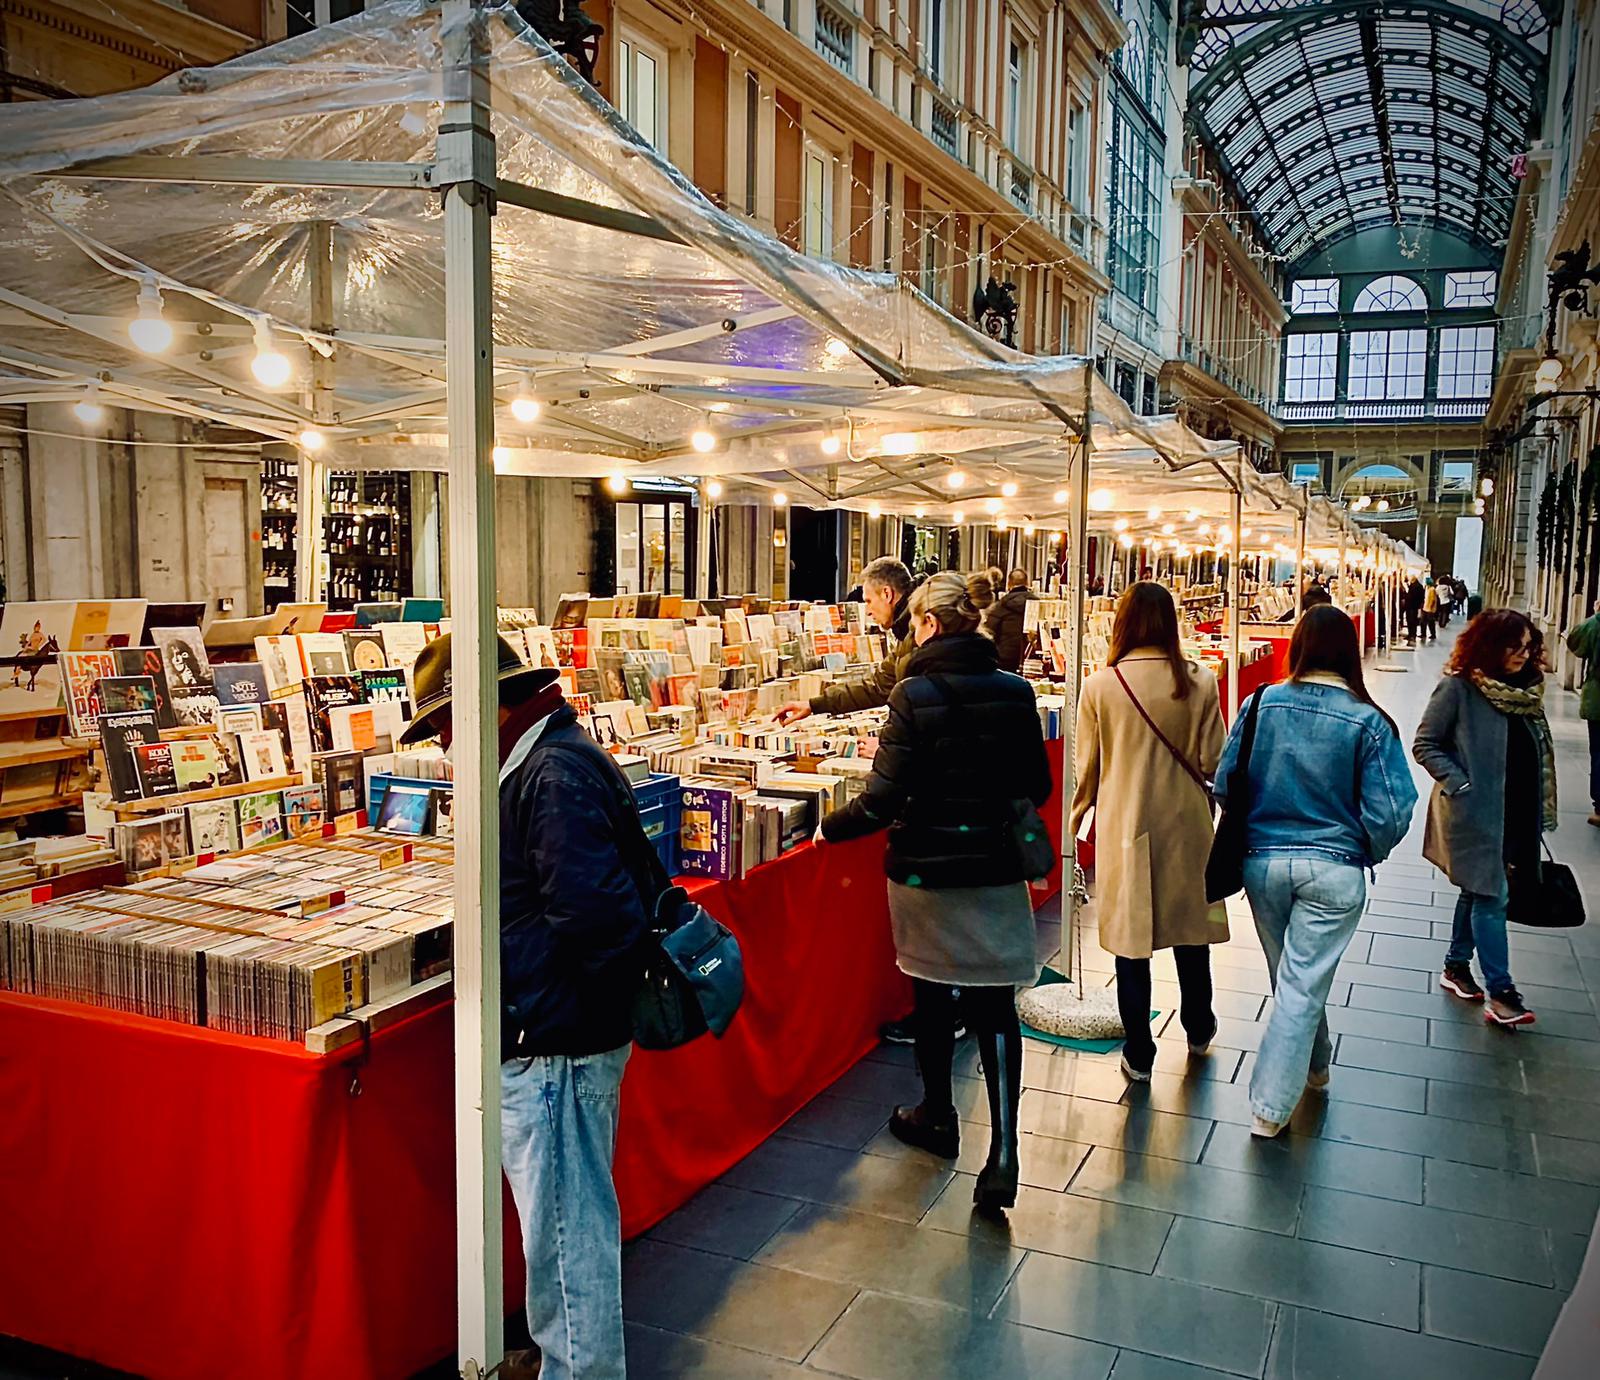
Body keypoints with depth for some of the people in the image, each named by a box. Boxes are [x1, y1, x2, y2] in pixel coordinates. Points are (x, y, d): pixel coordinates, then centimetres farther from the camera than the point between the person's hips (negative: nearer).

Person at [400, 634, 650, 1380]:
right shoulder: (545, 761, 10)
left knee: (564, 1221, 5)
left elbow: (597, 914, -30)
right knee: (574, 1213, 24)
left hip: (554, 1044, -11)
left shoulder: (556, 774, -22)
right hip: (559, 1033, 11)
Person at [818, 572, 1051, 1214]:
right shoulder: (1015, 692, -1)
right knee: (994, 1005, 4)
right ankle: (1002, 1153, -4)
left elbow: (884, 800, -16)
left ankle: (937, 1115, 34)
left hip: (926, 870, -3)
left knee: (932, 992, 17)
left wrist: (829, 829, -1)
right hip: (997, 871, 3)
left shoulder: (915, 695, -14)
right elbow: (1037, 787, 7)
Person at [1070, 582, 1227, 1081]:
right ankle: (1199, 1030, 40)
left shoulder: (1099, 686, -11)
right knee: (1190, 928, 20)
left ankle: (1139, 1056, 17)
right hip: (1186, 823, 2)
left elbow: (1087, 765, -3)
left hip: (1124, 825, -2)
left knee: (1131, 934, 8)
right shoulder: (1199, 683, -9)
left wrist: (1078, 814, 13)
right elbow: (1212, 761, -4)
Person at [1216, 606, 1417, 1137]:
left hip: (1263, 861, 3)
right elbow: (1388, 813, -12)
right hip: (1333, 871, -2)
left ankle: (1314, 1064, 46)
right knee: (1303, 983, 5)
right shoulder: (1368, 722, -13)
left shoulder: (1263, 704, -8)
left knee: (1290, 976, 22)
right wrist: (1368, 853, 9)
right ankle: (1271, 1106, 10)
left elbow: (1225, 783, -1)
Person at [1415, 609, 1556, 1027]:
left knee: (1477, 892, 17)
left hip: (1517, 816, 7)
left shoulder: (1525, 688, 7)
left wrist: (1539, 813, 8)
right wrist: (1461, 784, -17)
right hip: (1477, 815, -7)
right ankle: (1501, 993, 0)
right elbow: (1425, 745, -9)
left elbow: (1537, 753, 12)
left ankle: (1456, 967, 32)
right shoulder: (1459, 687, -12)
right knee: (1491, 898, -5)